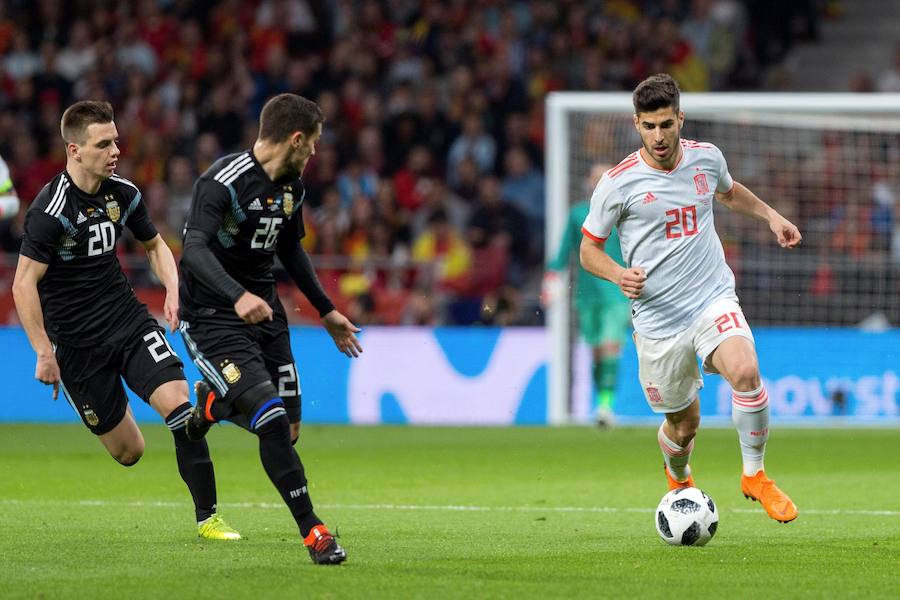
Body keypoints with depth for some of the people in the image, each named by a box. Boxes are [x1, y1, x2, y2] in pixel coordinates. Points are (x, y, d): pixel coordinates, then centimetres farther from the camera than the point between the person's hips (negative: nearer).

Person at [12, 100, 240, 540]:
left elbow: (154, 245, 19)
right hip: (75, 342, -5)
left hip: (129, 320, 5)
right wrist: (44, 354, -19)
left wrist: (173, 289, 1)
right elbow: (24, 284, -18)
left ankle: (207, 517, -10)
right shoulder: (50, 210, -19)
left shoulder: (123, 194, 0)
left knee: (178, 401, -18)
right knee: (128, 452, 1)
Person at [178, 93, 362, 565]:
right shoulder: (223, 182, -20)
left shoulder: (291, 186, 8)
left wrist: (327, 312, 25)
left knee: (287, 428, 6)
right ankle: (311, 530, -13)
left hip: (264, 311, 8)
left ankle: (214, 402, 38)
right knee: (273, 419, -21)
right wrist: (237, 296, -47)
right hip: (212, 317, -8)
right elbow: (195, 248, -32)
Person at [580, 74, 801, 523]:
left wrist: (770, 215, 15)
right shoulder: (618, 182, -9)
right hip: (657, 318, -1)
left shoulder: (706, 157, 2)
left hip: (714, 300, 1)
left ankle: (755, 476, -8)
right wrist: (619, 275, -19)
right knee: (683, 423, 6)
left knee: (746, 372, -28)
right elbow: (589, 249, 1)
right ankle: (679, 482, 43)